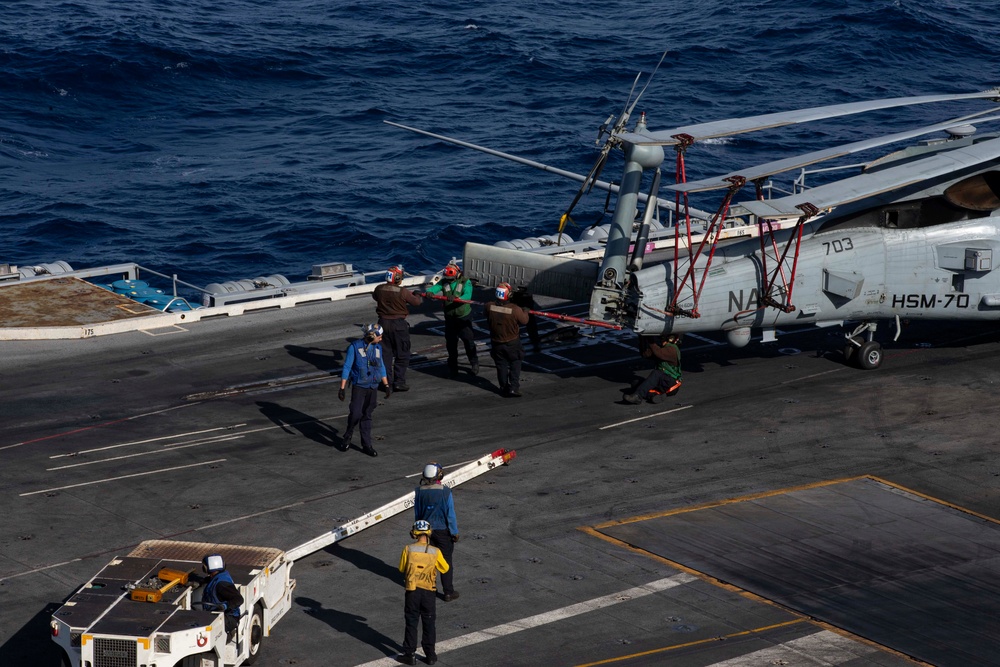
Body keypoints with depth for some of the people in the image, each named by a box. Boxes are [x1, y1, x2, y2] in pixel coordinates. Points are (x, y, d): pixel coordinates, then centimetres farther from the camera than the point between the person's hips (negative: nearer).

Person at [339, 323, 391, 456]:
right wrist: (342, 388, -10)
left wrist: (386, 385, 16)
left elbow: (381, 367, 18)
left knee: (367, 416, 9)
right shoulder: (355, 347, -10)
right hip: (358, 386, -5)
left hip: (373, 388, 5)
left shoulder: (377, 348, 7)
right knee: (355, 414, -10)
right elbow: (346, 368, -7)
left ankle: (366, 445, 15)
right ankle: (347, 437, 15)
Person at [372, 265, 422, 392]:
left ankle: (387, 381, 17)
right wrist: (419, 297, 18)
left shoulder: (379, 289, -5)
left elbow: (374, 297, 18)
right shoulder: (402, 292, -18)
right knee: (402, 355, 6)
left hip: (383, 323, 4)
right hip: (399, 324, -4)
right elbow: (416, 302, -5)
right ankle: (399, 382, 3)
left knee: (386, 353, 15)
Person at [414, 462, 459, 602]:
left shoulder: (419, 491, -9)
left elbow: (417, 513, 2)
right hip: (443, 531, -3)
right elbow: (450, 514, -15)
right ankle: (449, 592, 12)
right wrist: (455, 532, -4)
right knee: (446, 561, 8)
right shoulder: (445, 492, -21)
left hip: (426, 531, 3)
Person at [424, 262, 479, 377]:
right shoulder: (444, 282, -4)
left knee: (468, 341, 6)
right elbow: (435, 288, -20)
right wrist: (429, 292, -44)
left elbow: (467, 295, -28)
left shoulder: (465, 282, -13)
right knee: (450, 343, 8)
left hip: (464, 317, -3)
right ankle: (452, 367, 20)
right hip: (450, 318, 3)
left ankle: (474, 363, 25)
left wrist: (456, 298, -46)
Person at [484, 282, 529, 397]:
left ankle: (504, 388, 26)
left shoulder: (489, 307, -20)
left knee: (501, 366, 18)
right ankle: (514, 388, 8)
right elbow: (524, 320, -11)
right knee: (515, 365, 15)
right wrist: (525, 311, 11)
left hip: (496, 343, 3)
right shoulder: (515, 310, -29)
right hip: (512, 343, -3)